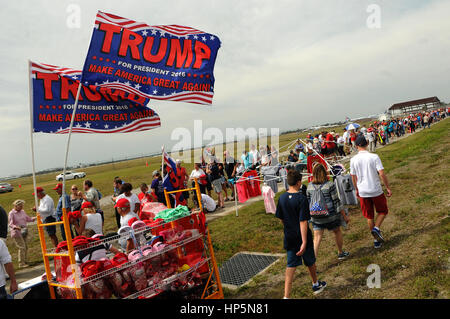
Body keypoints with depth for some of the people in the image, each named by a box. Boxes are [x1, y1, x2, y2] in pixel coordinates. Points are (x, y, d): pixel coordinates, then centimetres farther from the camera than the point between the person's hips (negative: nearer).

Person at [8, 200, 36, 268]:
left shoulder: (22, 212, 10)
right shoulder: (11, 213, -8)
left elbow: (28, 219, 16)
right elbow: (10, 224, -12)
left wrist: (35, 218, 1)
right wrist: (16, 227, -30)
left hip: (24, 231, 7)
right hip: (17, 233, -7)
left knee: (26, 247, 9)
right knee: (22, 247, -11)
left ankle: (24, 261, 21)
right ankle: (21, 263, -3)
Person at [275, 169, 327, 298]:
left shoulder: (282, 198, -3)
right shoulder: (301, 199, -20)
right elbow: (303, 222, -23)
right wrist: (304, 242, -22)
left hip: (289, 238, 4)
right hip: (302, 237, -4)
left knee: (291, 265, 8)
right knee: (310, 262, 20)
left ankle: (286, 296, 2)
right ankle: (316, 284, 44)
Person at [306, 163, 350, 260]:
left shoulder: (310, 186, -3)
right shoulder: (330, 185, -14)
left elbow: (308, 202, 6)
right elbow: (336, 202, -10)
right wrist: (344, 216, -1)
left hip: (316, 218, 2)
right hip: (331, 216, -2)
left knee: (317, 238, 4)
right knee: (337, 232, 23)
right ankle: (340, 253, 42)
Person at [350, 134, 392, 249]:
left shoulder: (353, 160, -5)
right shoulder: (374, 157, -12)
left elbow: (353, 177, 4)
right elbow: (382, 173, -14)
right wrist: (388, 188, -3)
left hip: (362, 192, 2)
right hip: (376, 191, -2)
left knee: (369, 216, 14)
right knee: (383, 211, 21)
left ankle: (377, 240, 21)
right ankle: (376, 228, -1)